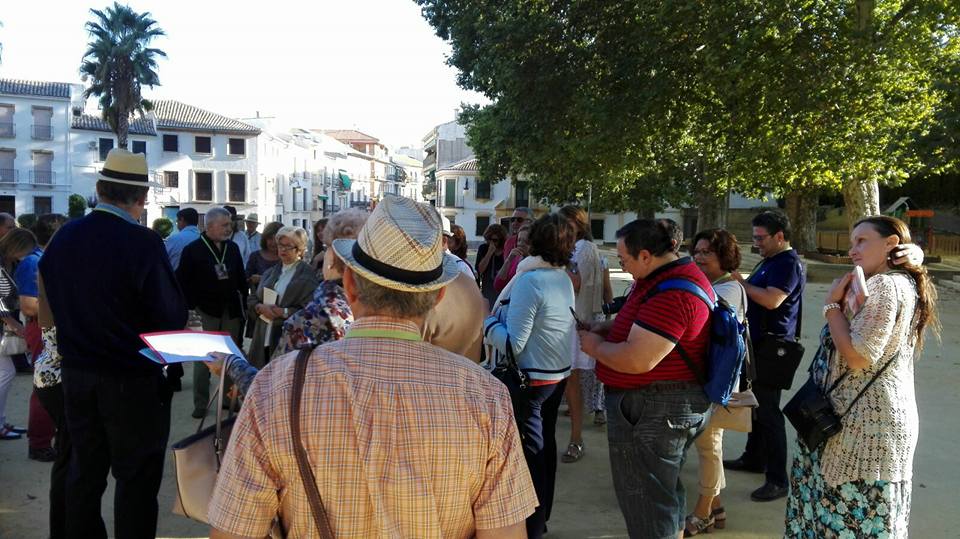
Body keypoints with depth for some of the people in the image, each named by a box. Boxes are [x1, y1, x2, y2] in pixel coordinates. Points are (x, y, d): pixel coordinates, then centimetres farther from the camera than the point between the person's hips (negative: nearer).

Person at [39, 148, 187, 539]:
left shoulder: (62, 238, -3)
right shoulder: (144, 243, -21)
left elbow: (53, 305, 9)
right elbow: (174, 320, -19)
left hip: (76, 374, 6)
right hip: (133, 380, -6)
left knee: (84, 470, 20)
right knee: (137, 476, 8)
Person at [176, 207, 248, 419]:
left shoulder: (233, 248, 9)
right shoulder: (193, 250, -5)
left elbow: (241, 279, 13)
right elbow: (183, 282, -5)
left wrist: (243, 304, 7)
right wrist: (190, 309, -10)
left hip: (231, 312, 4)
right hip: (205, 312, -4)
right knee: (203, 359, 3)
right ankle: (200, 404, 12)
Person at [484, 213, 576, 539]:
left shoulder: (529, 280, -22)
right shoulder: (564, 278, 3)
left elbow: (513, 342, -22)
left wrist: (486, 323, -8)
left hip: (530, 378, -9)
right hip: (558, 373, 9)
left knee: (529, 451, 1)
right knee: (544, 445, 19)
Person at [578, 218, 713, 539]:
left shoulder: (671, 293, -27)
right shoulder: (678, 274, 9)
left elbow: (637, 360, -30)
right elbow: (650, 326, 22)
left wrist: (595, 346, -13)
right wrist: (608, 328, 5)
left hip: (653, 410, -11)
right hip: (675, 403, 11)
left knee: (645, 502, 3)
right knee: (665, 492, 26)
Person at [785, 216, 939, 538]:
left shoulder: (883, 285, -17)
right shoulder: (904, 283, 14)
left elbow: (858, 356, -24)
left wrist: (833, 304, -14)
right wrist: (845, 301, 7)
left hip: (866, 423, -10)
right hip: (889, 415, 10)